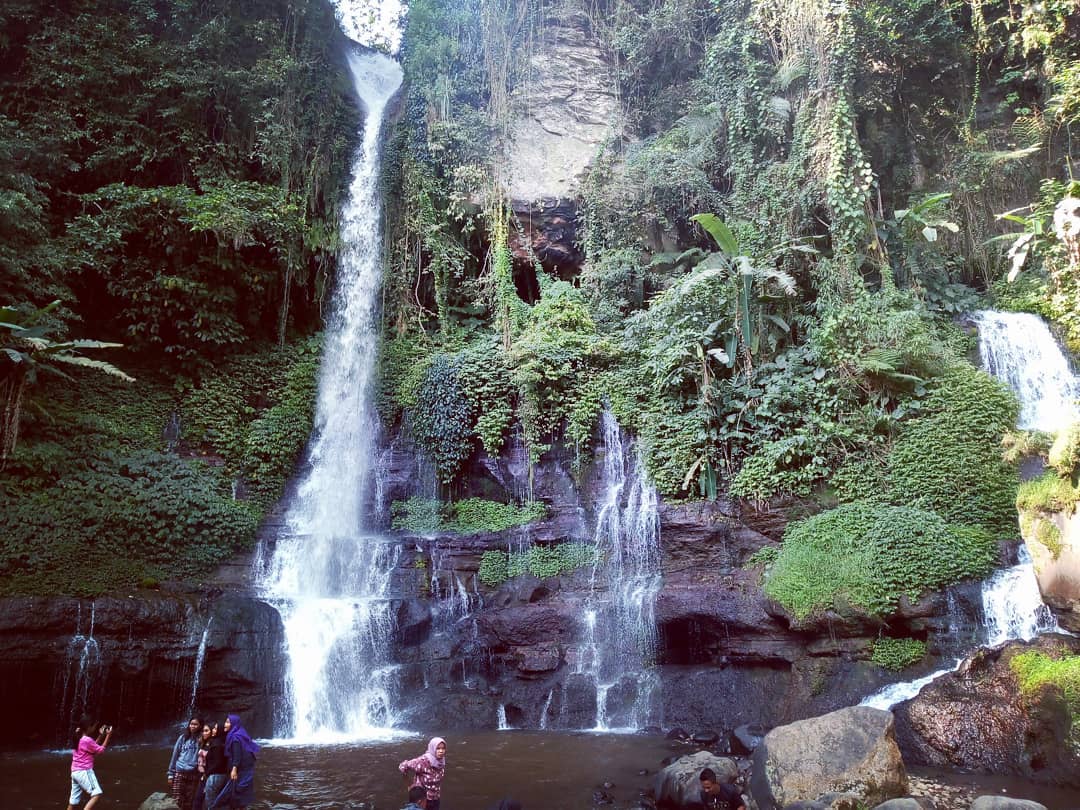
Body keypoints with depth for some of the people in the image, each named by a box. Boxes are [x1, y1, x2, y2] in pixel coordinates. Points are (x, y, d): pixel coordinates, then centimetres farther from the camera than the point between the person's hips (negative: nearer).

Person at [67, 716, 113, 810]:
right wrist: (108, 735, -6)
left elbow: (94, 748, 21)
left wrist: (100, 735, 18)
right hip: (84, 772, -9)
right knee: (96, 794, -12)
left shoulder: (79, 739, 11)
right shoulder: (87, 740, -17)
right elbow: (101, 750, -9)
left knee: (74, 800, 12)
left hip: (75, 772, 9)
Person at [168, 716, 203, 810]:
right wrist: (171, 773, 6)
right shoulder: (183, 738, 6)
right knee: (177, 800, -4)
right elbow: (175, 755, 9)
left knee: (189, 802, 4)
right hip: (179, 773, 1)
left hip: (194, 774, -1)